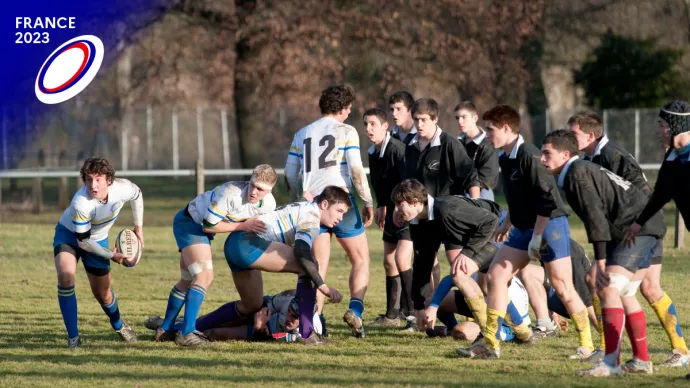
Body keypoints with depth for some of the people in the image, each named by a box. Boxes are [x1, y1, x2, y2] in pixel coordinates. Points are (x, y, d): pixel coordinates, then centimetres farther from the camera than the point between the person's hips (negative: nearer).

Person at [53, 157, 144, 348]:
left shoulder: (122, 189, -27)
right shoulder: (80, 203, -38)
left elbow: (137, 194, 0)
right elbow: (82, 241, -27)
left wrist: (139, 228, 4)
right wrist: (112, 256, -20)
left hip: (97, 239, 4)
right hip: (69, 233, -4)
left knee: (102, 293, 9)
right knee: (65, 276, -30)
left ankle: (118, 325, 44)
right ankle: (73, 337, -18)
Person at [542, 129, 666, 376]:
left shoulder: (578, 173, -12)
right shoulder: (582, 170, 20)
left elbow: (595, 216, -20)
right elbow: (594, 216, 23)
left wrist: (601, 262, -22)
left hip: (636, 228, -11)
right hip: (646, 227, 11)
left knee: (609, 289, -17)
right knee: (624, 295, 17)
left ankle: (611, 362, -23)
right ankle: (641, 360, 22)